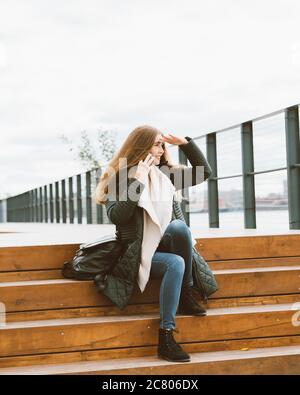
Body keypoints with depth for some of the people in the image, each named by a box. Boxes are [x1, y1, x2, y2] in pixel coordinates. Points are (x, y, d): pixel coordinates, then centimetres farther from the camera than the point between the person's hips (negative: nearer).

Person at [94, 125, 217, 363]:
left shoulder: (166, 174, 12)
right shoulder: (119, 178, -3)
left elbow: (204, 172, 16)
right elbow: (116, 216, -19)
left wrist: (185, 143, 6)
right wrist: (138, 181, -21)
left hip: (164, 246, 5)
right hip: (138, 252, -4)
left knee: (179, 225, -30)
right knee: (175, 264, -35)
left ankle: (185, 295, -16)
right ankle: (165, 336, -32)